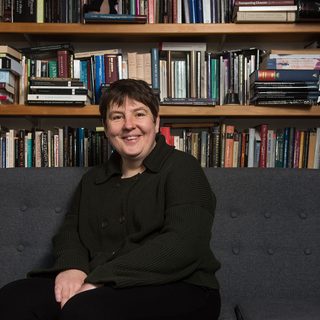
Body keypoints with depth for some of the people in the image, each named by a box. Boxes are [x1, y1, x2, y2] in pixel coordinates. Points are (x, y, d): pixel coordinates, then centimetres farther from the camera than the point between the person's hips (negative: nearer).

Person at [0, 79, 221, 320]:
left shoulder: (181, 168, -3)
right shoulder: (93, 179, 19)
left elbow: (184, 244, -16)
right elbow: (71, 230, 17)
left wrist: (98, 280, -21)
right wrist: (72, 266, -9)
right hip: (101, 287, 6)